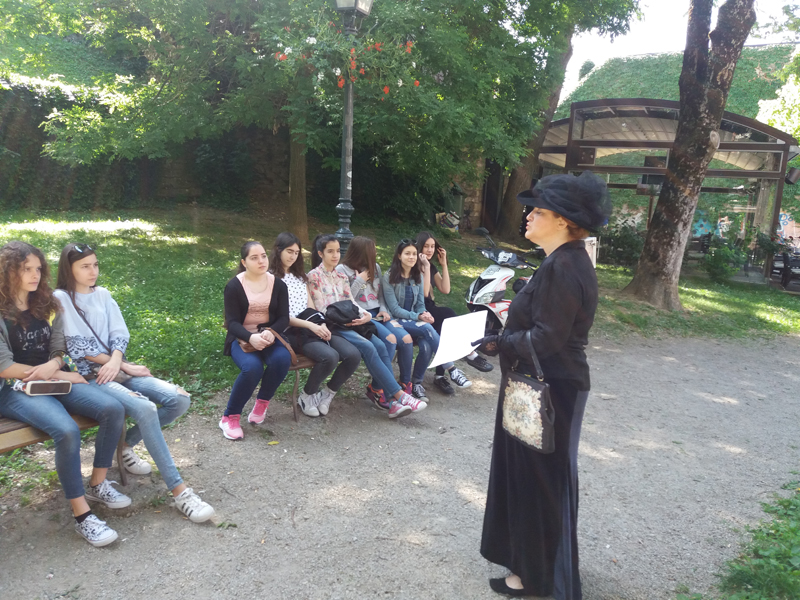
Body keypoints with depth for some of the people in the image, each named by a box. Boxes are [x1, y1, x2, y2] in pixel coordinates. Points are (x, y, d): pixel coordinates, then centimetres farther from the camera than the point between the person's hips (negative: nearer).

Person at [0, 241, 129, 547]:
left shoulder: (48, 305, 10)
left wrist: (53, 365, -16)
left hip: (53, 381, 6)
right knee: (67, 430, -33)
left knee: (113, 409, -18)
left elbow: (58, 350, 9)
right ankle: (82, 515, -19)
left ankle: (97, 484, 2)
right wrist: (60, 375, -13)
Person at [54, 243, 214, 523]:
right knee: (145, 408, -32)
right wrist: (126, 366, -10)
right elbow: (78, 346, -10)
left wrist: (116, 361, -15)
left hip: (116, 369, 6)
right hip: (88, 377, -6)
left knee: (179, 399, -14)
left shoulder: (102, 295, 15)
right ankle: (179, 491, -28)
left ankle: (126, 445, 7)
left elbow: (119, 334, 7)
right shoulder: (61, 299, -2)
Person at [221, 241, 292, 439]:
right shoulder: (234, 286, -4)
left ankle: (262, 402, -6)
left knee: (282, 359, -32)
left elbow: (284, 318, 1)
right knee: (252, 367, -34)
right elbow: (232, 322, -9)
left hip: (269, 337, 3)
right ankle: (230, 417, -13)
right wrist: (250, 337, -30)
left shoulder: (278, 285, 4)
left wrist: (271, 332, -22)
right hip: (241, 339, -2)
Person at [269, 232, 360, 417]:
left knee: (353, 355, -17)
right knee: (329, 356, -32)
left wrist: (321, 324, -6)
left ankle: (327, 393, 6)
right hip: (291, 331, -6)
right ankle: (306, 395, -4)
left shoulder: (300, 276, 22)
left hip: (313, 328, 6)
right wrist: (311, 325, -19)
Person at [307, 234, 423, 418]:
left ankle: (381, 393, -23)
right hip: (331, 326, -6)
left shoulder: (341, 277, 20)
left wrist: (365, 315, -8)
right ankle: (398, 395, -27)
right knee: (368, 347, -28)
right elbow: (320, 309, -6)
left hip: (348, 323, 6)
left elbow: (351, 302, 13)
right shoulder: (314, 276, 1)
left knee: (380, 346, -21)